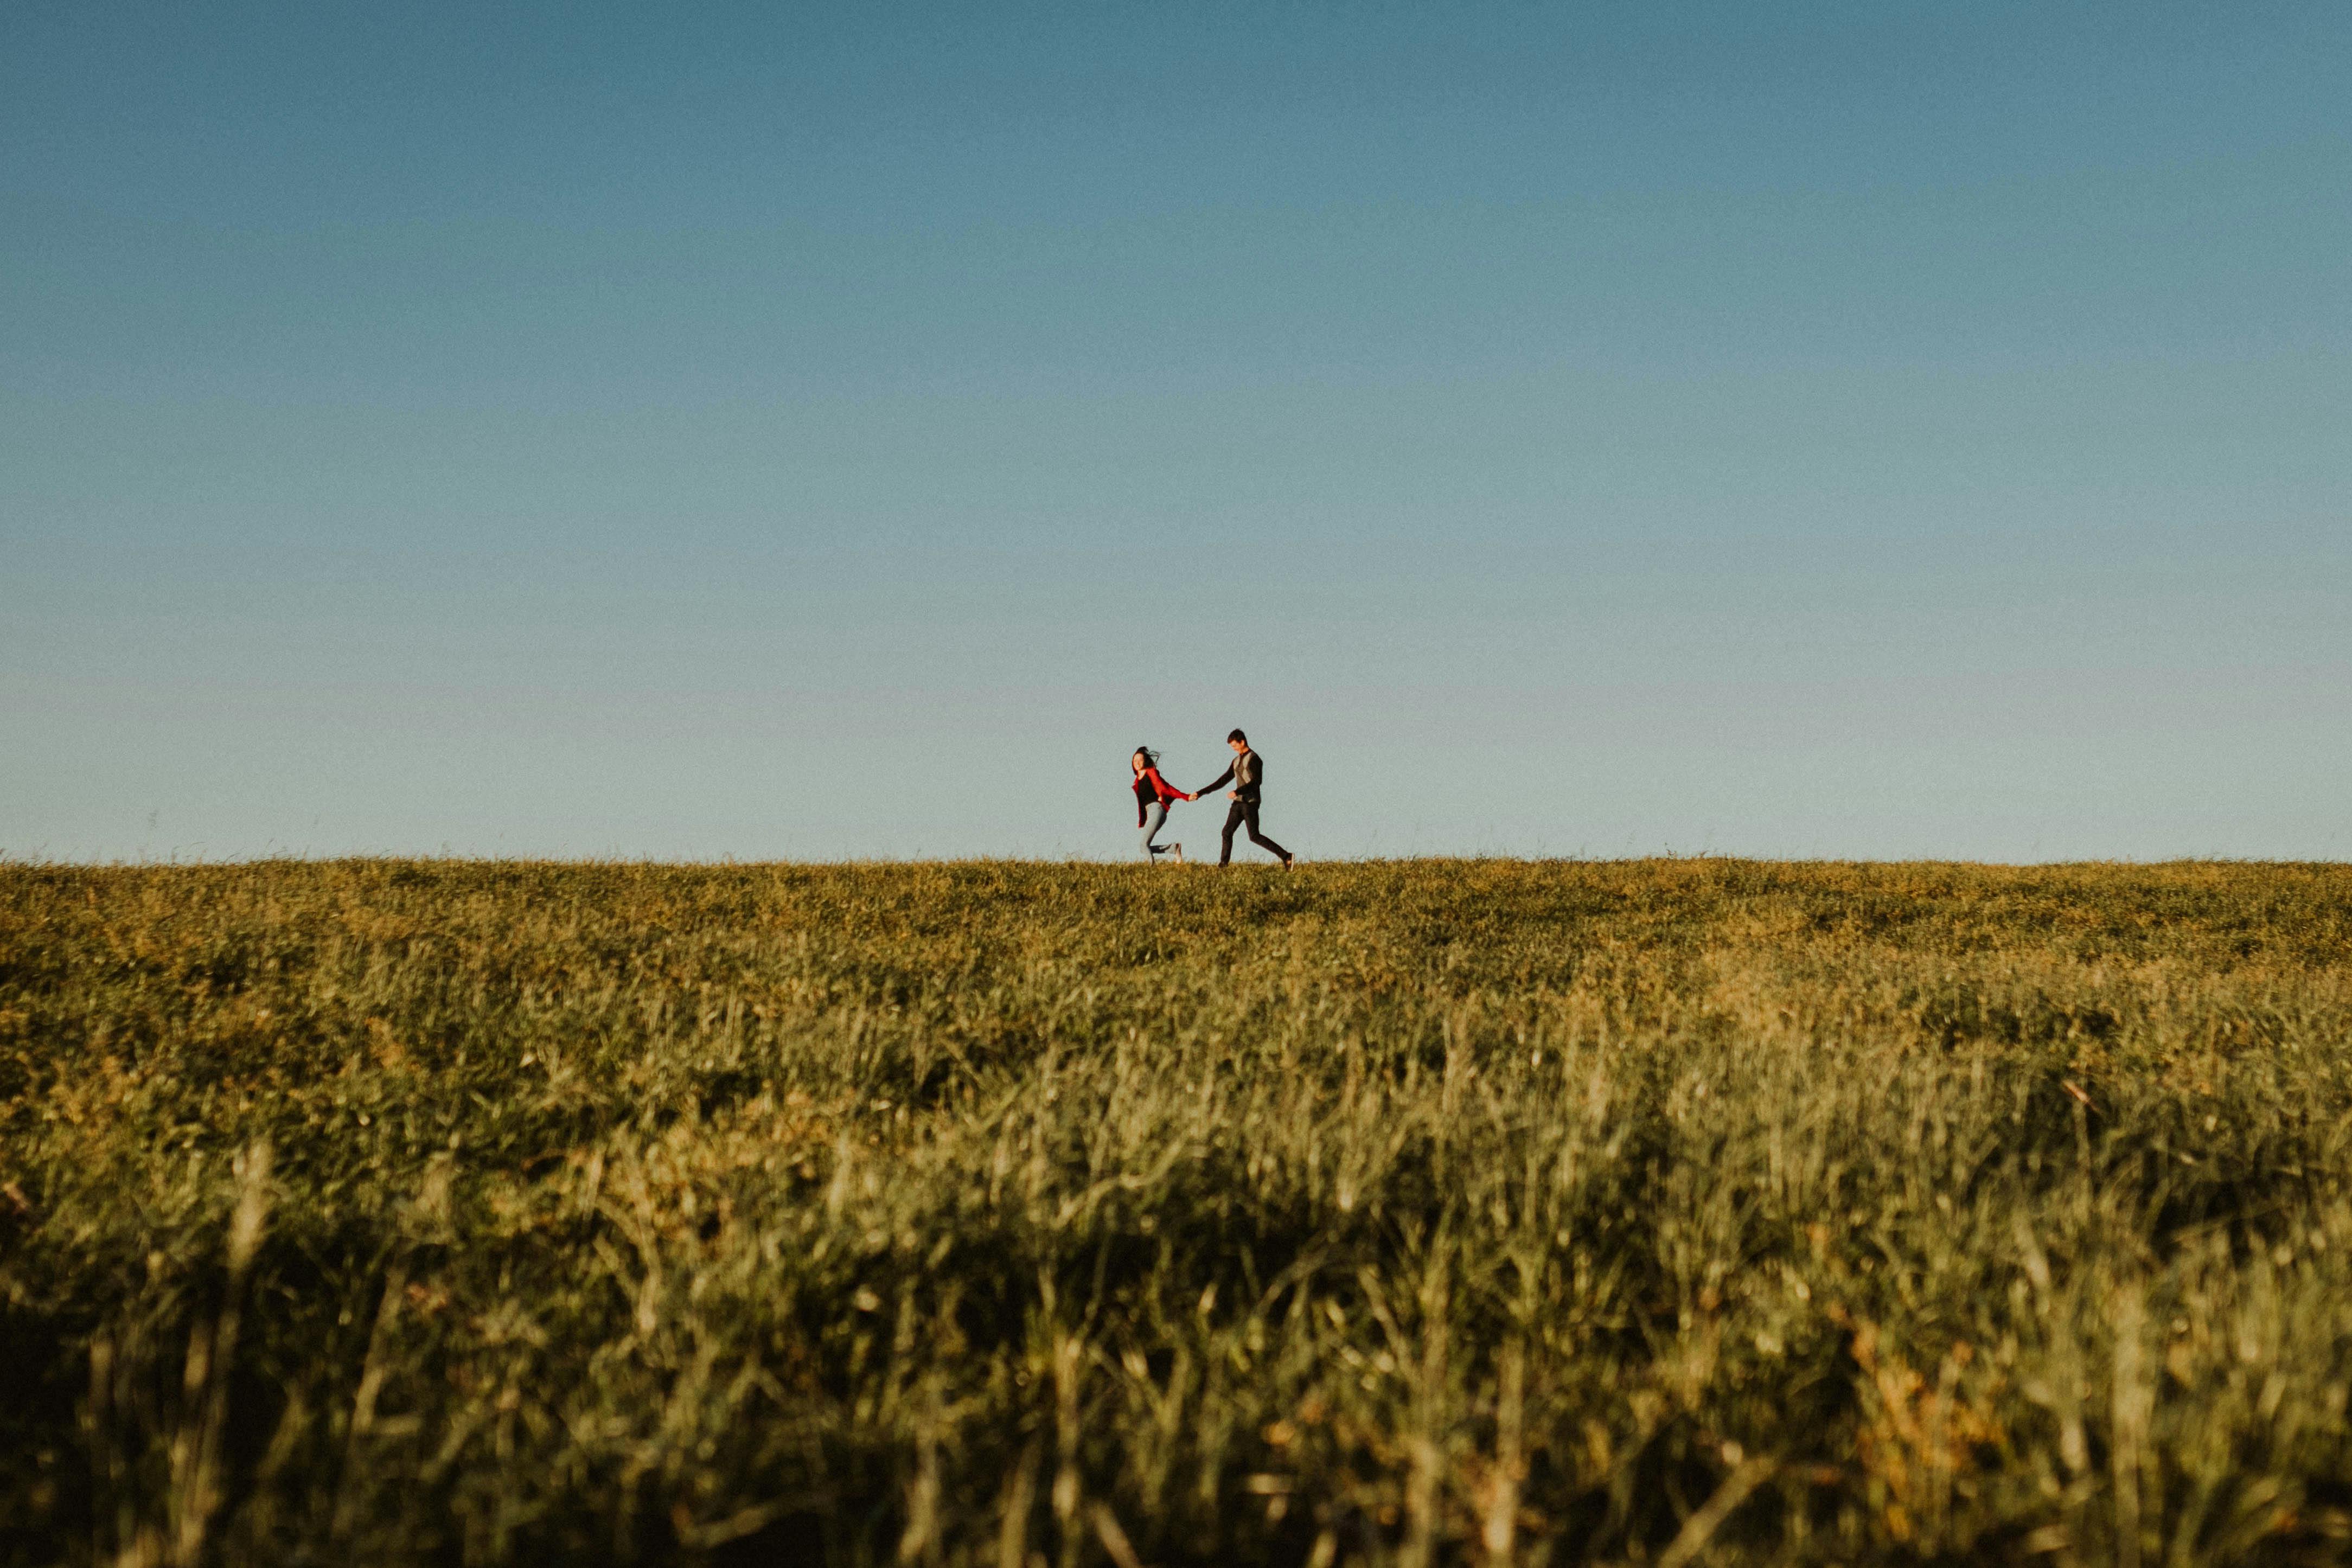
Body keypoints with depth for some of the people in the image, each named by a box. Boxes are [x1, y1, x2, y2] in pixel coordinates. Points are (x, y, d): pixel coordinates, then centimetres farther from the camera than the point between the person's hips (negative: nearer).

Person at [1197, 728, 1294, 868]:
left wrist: (1237, 792, -28)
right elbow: (1223, 780, 20)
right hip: (1239, 803, 9)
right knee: (1227, 832, 3)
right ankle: (1223, 865, 7)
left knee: (1254, 837, -14)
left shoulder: (1254, 759, -9)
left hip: (1250, 802, -9)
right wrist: (1201, 793, 17)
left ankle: (1286, 857, -14)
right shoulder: (1237, 761, 17)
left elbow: (1257, 781, -21)